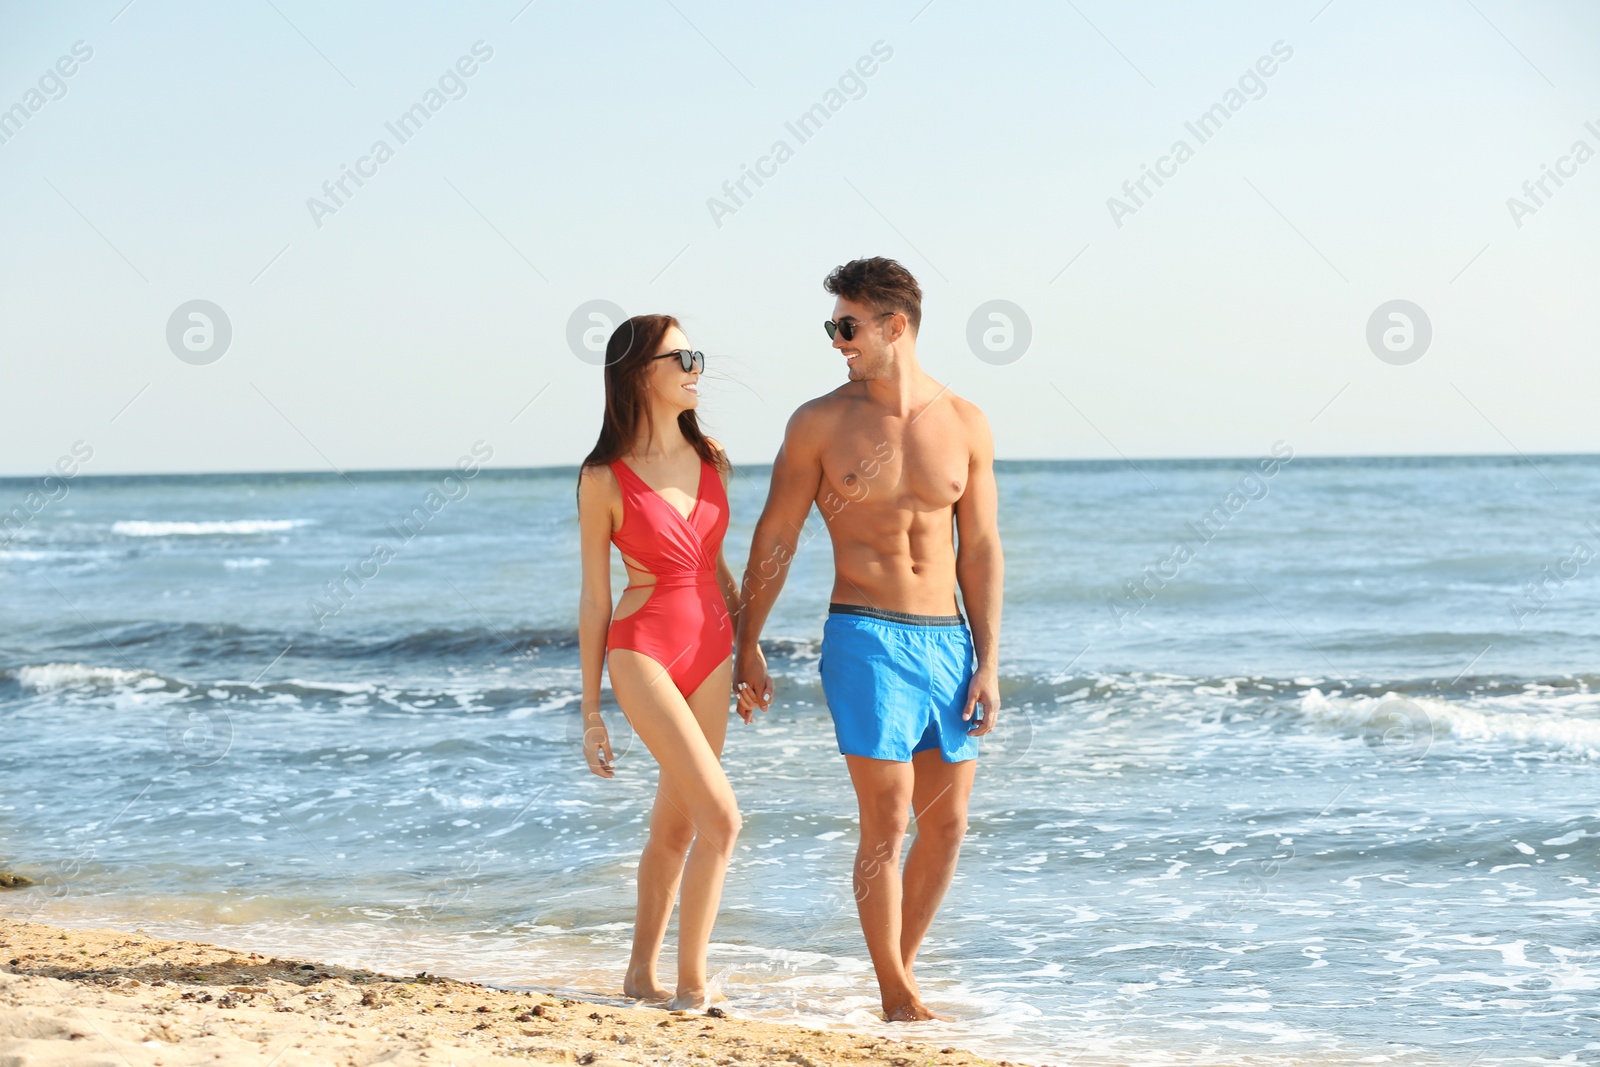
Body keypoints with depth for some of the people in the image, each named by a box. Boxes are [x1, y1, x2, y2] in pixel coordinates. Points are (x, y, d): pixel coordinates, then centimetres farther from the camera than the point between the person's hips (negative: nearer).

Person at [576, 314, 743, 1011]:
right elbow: (594, 598, -5)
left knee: (676, 826, 12)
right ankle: (692, 985, -6)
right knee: (721, 816, -15)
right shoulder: (605, 480, -9)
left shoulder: (709, 458, 6)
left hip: (710, 652, 6)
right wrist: (590, 711, -3)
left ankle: (642, 975, 25)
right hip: (643, 652, -6)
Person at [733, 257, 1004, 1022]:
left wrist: (987, 664, 1)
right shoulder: (820, 423, -2)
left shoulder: (964, 425, 4)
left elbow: (979, 550, 6)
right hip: (865, 641, -4)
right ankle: (896, 999, 3)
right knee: (888, 822, -8)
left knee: (947, 823, 6)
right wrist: (748, 645, 4)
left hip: (946, 639, 4)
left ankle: (900, 968, 22)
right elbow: (774, 538, 4)